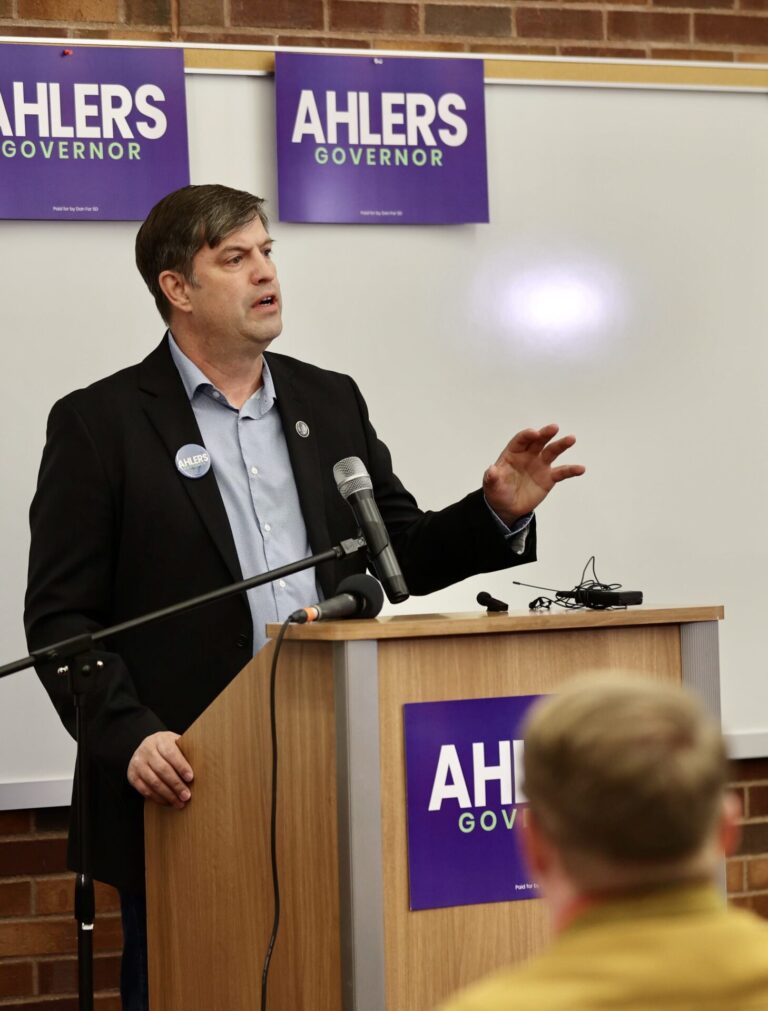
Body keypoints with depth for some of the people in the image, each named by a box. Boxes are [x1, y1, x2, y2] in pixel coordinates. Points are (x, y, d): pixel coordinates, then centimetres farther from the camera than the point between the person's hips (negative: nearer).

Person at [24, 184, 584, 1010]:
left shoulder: (331, 402, 13)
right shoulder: (99, 424, -1)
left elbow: (402, 555, 17)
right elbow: (60, 617, -5)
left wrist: (498, 512, -2)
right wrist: (127, 738, -19)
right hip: (180, 785, -4)